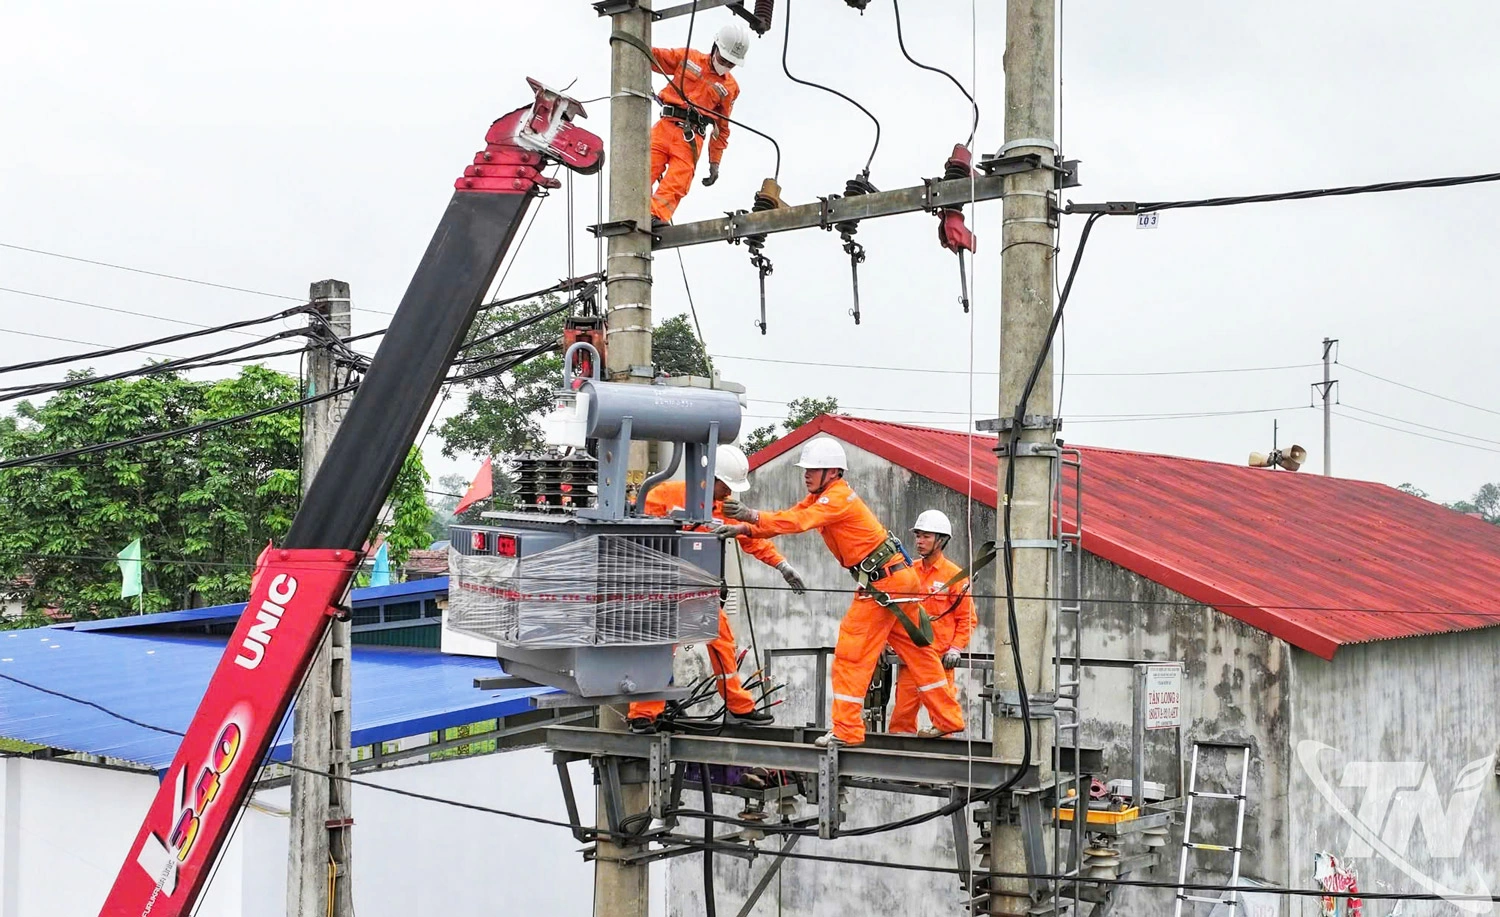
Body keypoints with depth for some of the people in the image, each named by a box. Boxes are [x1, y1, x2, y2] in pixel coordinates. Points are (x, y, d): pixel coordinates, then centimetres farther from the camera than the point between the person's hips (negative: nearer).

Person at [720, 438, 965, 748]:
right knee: (915, 651, 15)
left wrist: (753, 516, -36)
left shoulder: (839, 497, -17)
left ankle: (846, 731, -2)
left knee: (852, 652, -6)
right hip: (899, 578, 10)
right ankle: (947, 720, 22)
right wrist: (744, 528, -5)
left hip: (881, 583, -10)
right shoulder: (820, 497, 14)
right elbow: (791, 518, 7)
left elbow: (800, 521, -30)